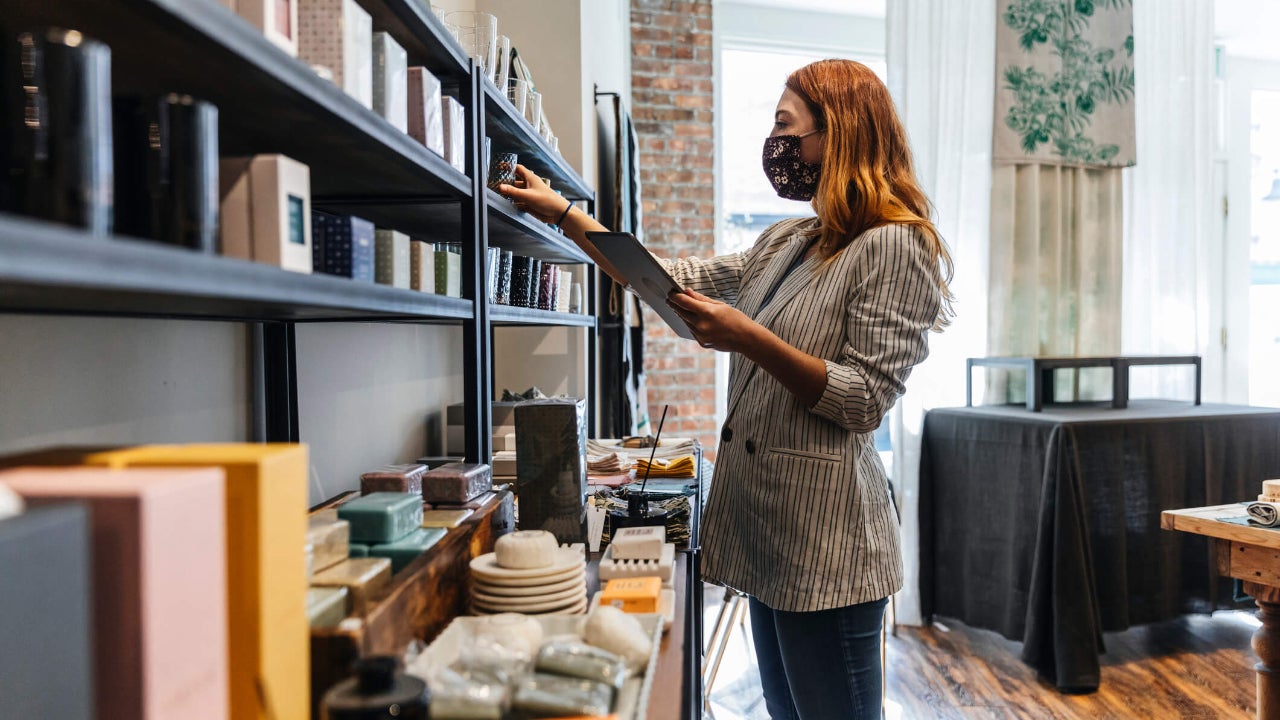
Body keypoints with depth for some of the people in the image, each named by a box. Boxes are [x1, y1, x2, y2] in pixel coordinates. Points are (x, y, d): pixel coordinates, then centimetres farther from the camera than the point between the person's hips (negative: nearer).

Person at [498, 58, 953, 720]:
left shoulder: (891, 245, -11)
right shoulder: (785, 243, 14)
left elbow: (864, 402, -16)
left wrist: (748, 338, -23)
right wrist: (560, 212, 14)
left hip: (824, 540, -8)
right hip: (765, 526, 8)